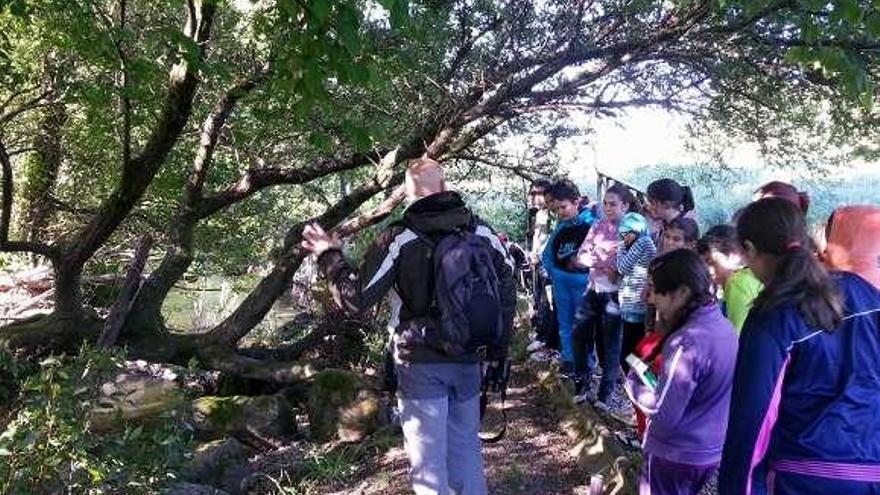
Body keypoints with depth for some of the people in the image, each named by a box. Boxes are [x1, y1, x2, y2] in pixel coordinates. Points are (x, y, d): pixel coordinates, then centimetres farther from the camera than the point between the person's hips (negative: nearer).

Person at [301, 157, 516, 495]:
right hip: (469, 360, 4)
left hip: (422, 362, -4)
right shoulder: (481, 230, 3)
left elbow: (357, 298, -11)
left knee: (429, 460, 6)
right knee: (466, 448, 18)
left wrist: (329, 256, 3)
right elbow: (507, 291, 8)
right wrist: (498, 350, 15)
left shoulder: (399, 238, -12)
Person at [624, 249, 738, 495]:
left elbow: (663, 414, -26)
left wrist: (633, 379, -11)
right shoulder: (724, 326, -1)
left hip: (676, 455, -8)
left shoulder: (687, 342, -29)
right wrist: (652, 377, 4)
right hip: (712, 449, 8)